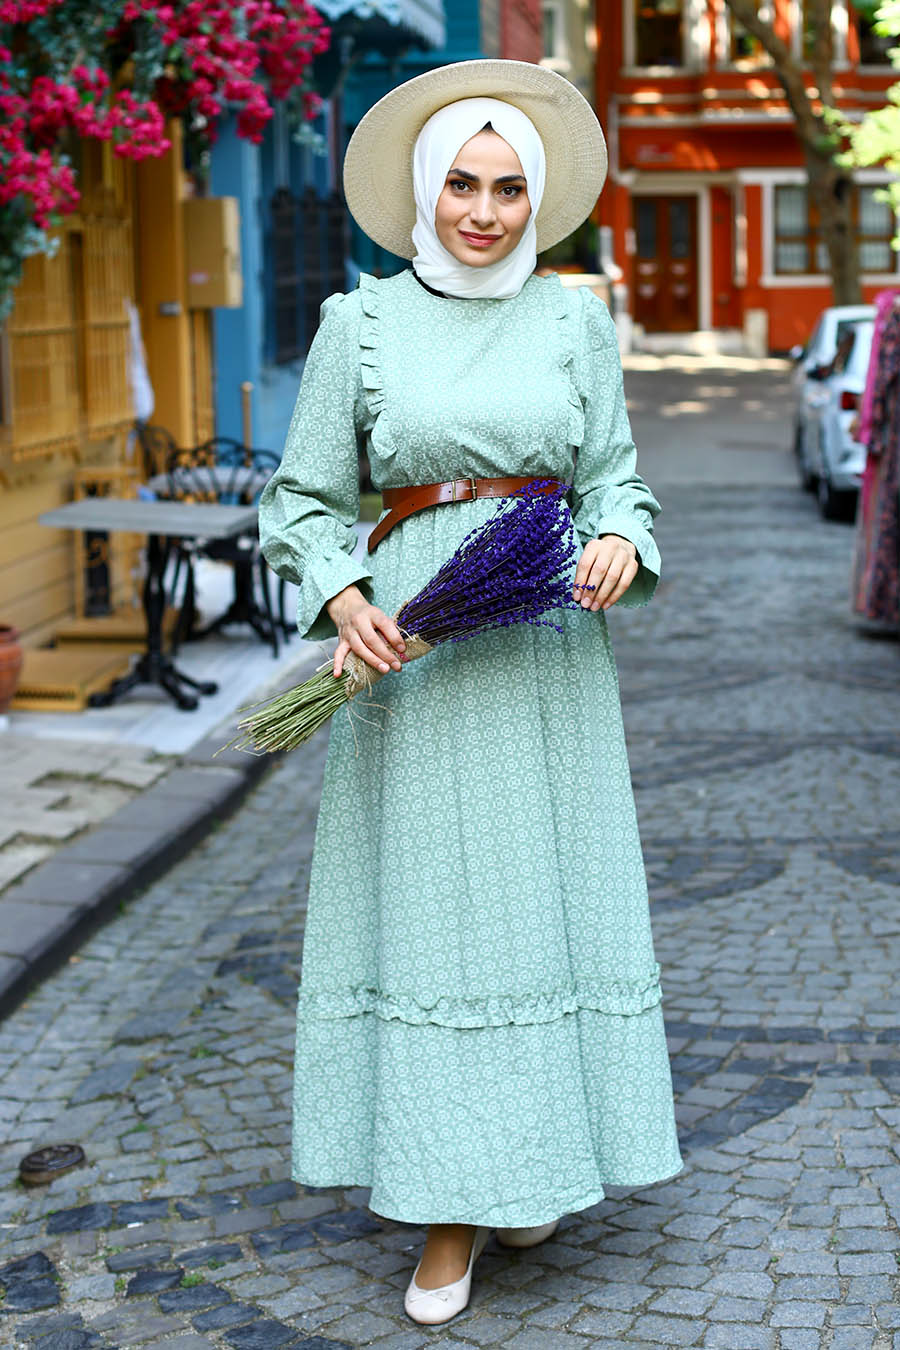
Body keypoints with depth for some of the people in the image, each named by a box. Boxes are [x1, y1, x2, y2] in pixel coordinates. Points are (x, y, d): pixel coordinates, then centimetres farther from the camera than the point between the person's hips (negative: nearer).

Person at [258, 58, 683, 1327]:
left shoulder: (576, 321, 7)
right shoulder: (360, 324, 2)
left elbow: (615, 482, 8)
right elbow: (302, 500, 5)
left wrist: (619, 546, -14)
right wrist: (342, 599, -13)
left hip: (547, 647, 1)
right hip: (415, 644, -1)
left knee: (547, 891, 5)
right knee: (429, 905, -1)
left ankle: (536, 1157, 25)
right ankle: (451, 1203, 9)